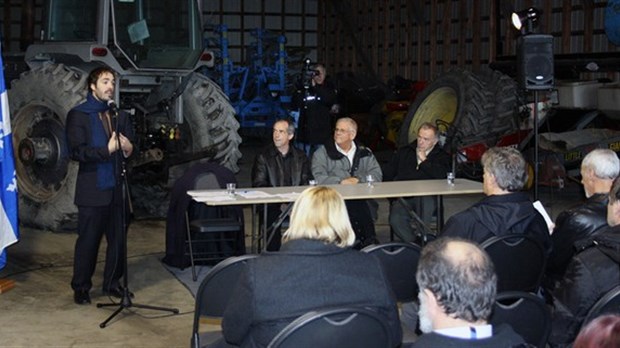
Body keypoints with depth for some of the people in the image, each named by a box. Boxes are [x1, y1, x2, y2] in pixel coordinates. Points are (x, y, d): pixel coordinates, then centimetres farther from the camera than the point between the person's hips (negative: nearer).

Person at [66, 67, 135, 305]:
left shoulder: (120, 115, 13)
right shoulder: (78, 115, -1)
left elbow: (130, 146, 15)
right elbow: (76, 151, -11)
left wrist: (129, 149, -9)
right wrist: (106, 150, -20)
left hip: (117, 187, 5)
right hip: (92, 189, -4)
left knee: (118, 239, 8)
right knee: (88, 240, 2)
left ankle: (112, 283, 21)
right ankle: (81, 287, 13)